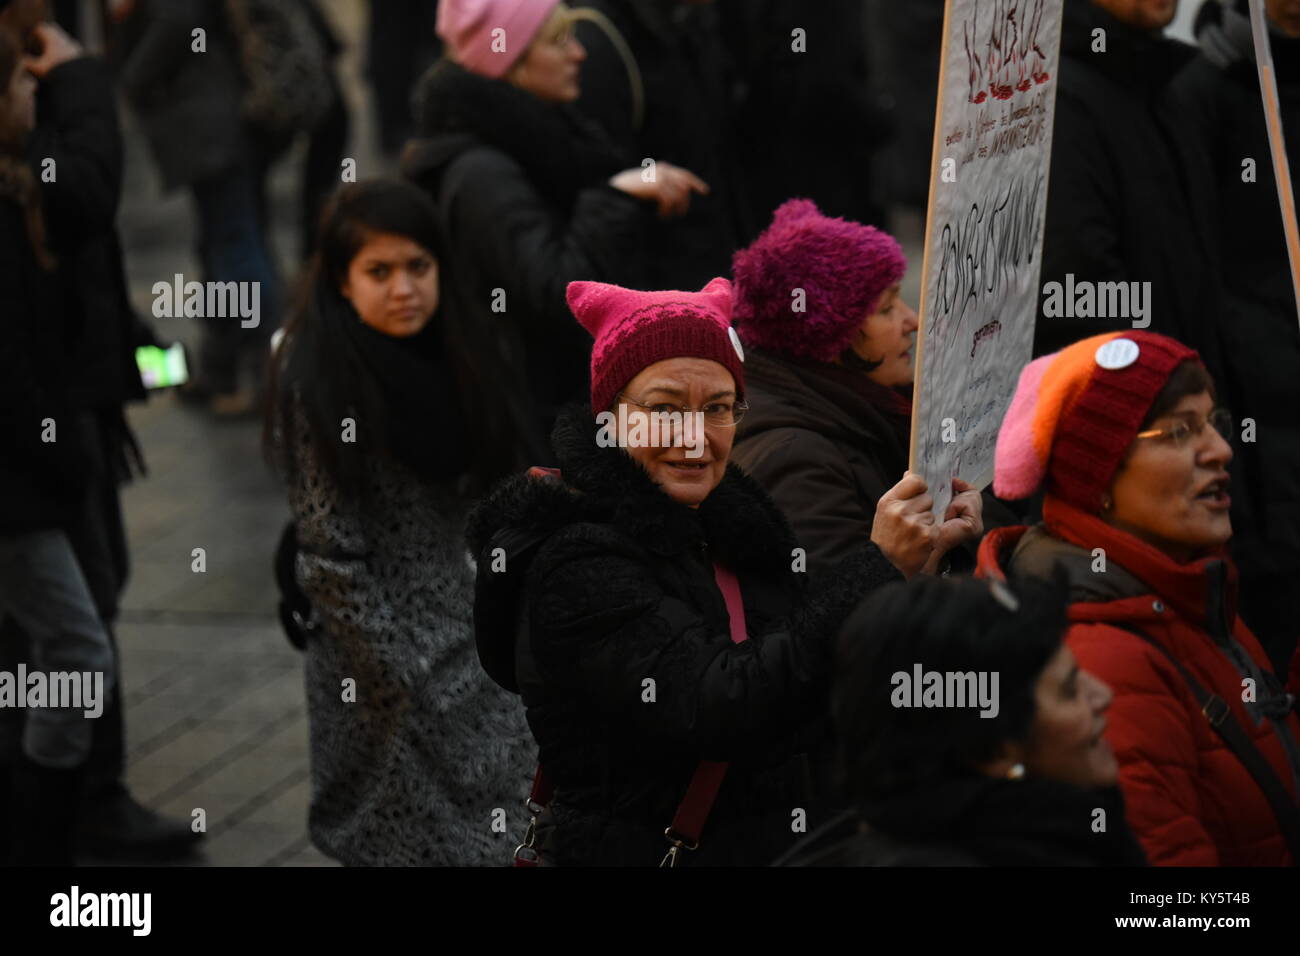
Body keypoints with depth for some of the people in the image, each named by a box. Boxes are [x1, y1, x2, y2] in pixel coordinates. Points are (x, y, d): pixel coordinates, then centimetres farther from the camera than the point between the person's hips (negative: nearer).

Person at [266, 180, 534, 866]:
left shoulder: (441, 352, 3)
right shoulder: (316, 379, -17)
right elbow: (328, 549, -16)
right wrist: (402, 675, -16)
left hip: (458, 622, 7)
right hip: (380, 638, -7)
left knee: (480, 822, 11)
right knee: (421, 837, -2)